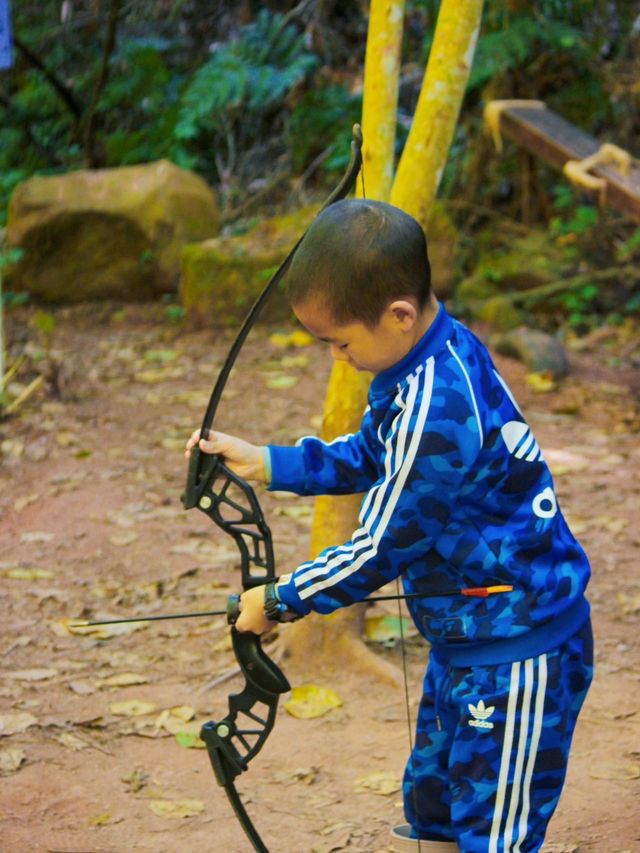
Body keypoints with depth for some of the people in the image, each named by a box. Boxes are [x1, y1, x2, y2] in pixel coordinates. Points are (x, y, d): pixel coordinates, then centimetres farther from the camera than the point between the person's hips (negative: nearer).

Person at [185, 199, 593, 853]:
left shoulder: (435, 412, -30)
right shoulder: (433, 352, -1)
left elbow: (377, 552, -21)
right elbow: (366, 456, 17)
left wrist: (278, 602, -6)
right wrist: (268, 463, 6)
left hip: (517, 657, -10)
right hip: (468, 640, 10)